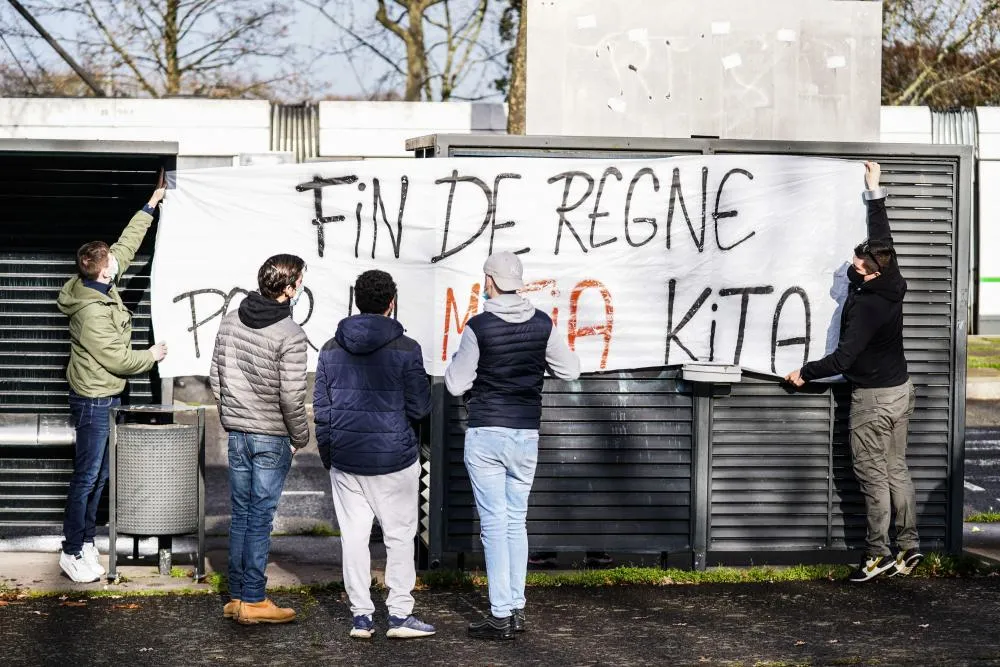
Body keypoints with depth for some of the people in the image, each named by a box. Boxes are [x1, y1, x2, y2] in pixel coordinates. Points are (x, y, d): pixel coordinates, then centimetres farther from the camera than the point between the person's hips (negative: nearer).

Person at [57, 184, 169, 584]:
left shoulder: (100, 285, -1)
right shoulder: (93, 312, -28)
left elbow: (127, 244, 12)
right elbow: (117, 359, -22)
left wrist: (152, 204, 17)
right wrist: (152, 356, -4)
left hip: (105, 398, 10)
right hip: (94, 400, -10)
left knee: (99, 475, 14)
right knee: (86, 477, -3)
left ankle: (86, 540, 22)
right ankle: (72, 553, 3)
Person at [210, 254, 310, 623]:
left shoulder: (230, 321, 3)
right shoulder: (290, 335, -17)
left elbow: (216, 377, 9)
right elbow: (291, 398, -18)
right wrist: (301, 437, -3)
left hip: (237, 434, 6)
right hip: (272, 437, -6)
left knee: (241, 514, 13)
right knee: (260, 518, 0)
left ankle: (236, 596, 17)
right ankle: (253, 601, 5)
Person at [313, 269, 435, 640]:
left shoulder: (331, 349, 3)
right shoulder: (405, 349, -10)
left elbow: (321, 407, 6)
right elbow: (420, 407, -6)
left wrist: (327, 455, 16)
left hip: (345, 460, 4)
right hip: (394, 458, -3)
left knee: (354, 537, 8)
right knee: (399, 536, 6)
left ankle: (361, 615, 10)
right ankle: (399, 613, 7)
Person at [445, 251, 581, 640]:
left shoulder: (479, 327, -12)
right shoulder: (542, 324, 0)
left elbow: (456, 385, -6)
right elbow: (569, 370, 10)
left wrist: (458, 360, 13)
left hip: (486, 435, -4)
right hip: (527, 435, 4)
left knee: (494, 523, -2)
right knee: (516, 521, 14)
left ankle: (501, 616, -3)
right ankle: (516, 608, 15)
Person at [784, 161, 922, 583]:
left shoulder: (867, 306, -25)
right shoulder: (891, 285, -2)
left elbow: (843, 358, -23)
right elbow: (883, 237, 14)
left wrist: (805, 373, -10)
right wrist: (875, 192, 19)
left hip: (873, 397, -9)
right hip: (900, 389, 9)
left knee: (873, 476, -3)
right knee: (897, 469, 12)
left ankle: (879, 555, 0)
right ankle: (908, 547, 15)